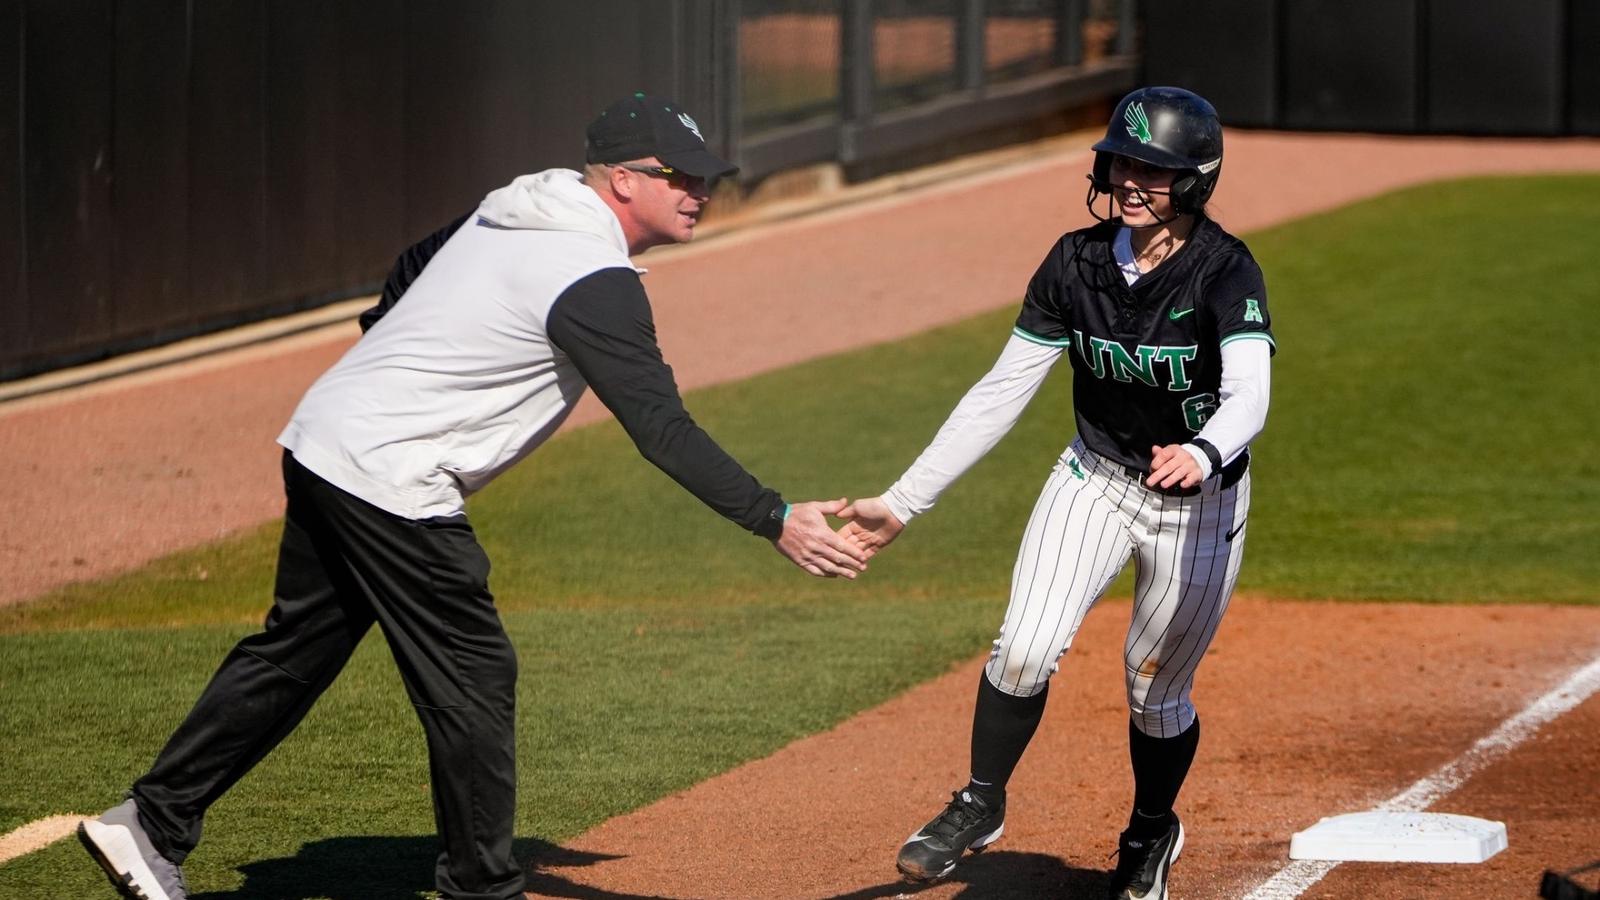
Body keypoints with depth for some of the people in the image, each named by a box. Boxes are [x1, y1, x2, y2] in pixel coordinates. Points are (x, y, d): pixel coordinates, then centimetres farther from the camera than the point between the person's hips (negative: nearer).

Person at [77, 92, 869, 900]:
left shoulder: (513, 211, 11)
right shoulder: (596, 281, -18)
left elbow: (412, 271, 27)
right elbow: (660, 430, -23)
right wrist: (775, 522, -25)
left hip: (319, 440, 10)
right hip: (391, 480, -10)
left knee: (295, 651, 17)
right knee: (473, 677, -1)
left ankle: (151, 823, 20)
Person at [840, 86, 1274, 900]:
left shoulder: (1224, 271, -22)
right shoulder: (1077, 262, -10)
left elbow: (1247, 396, -38)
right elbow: (1000, 394, -5)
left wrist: (1201, 455, -62)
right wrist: (902, 502, -9)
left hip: (1200, 502, -3)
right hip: (1094, 479, 3)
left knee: (1155, 694, 7)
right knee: (1025, 649, -17)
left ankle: (1151, 834, 37)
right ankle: (980, 806, 6)